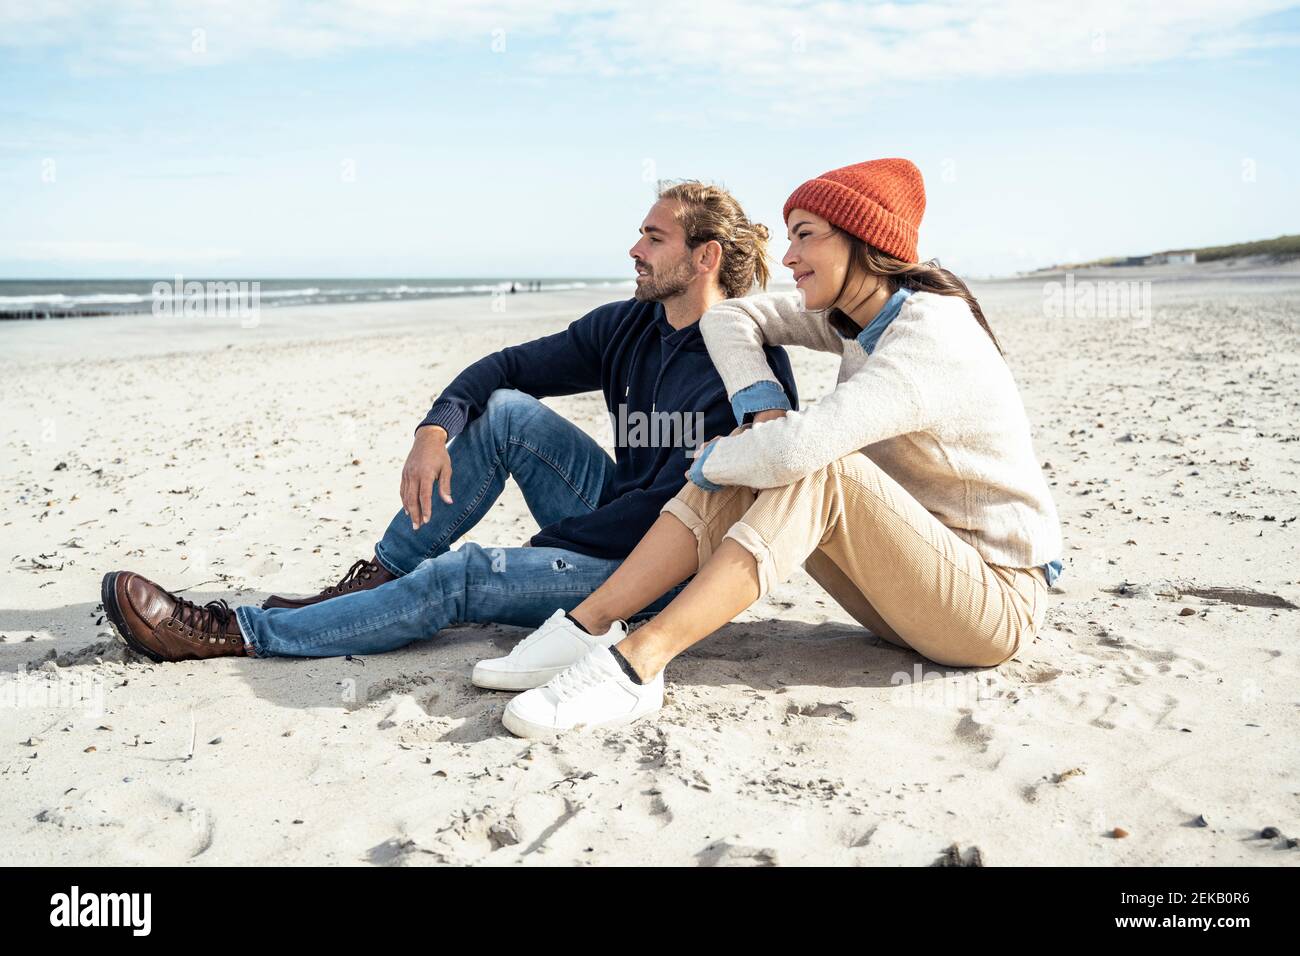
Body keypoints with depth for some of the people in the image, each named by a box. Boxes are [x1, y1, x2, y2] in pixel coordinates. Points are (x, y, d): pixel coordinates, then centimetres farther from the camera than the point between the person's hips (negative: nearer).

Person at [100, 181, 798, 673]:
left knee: (460, 578, -20)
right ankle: (374, 581, -3)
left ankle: (232, 633, -10)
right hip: (618, 525, 7)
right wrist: (435, 431, -12)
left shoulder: (754, 360, -18)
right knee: (504, 410, -10)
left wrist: (551, 545, -18)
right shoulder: (626, 327, 5)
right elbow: (510, 365, 7)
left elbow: (685, 503, -24)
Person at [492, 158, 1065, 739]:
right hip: (912, 573, 8)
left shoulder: (932, 337, -24)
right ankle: (585, 625, -14)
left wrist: (710, 463, -16)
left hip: (999, 600, -8)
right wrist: (764, 409, -12)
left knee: (814, 469, -29)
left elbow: (800, 445, -35)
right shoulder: (857, 316, 3)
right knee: (749, 463, -7)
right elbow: (729, 318, 6)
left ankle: (635, 666, -34)